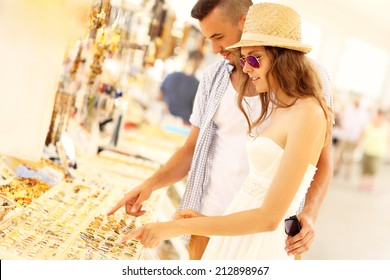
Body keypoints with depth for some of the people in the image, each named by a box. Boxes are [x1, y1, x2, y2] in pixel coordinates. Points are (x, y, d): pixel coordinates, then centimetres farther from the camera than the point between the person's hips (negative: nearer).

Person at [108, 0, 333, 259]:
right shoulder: (214, 76, 6)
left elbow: (322, 157, -5)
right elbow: (192, 148, 10)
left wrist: (310, 213, -21)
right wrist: (151, 184, -5)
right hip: (209, 217, 4)